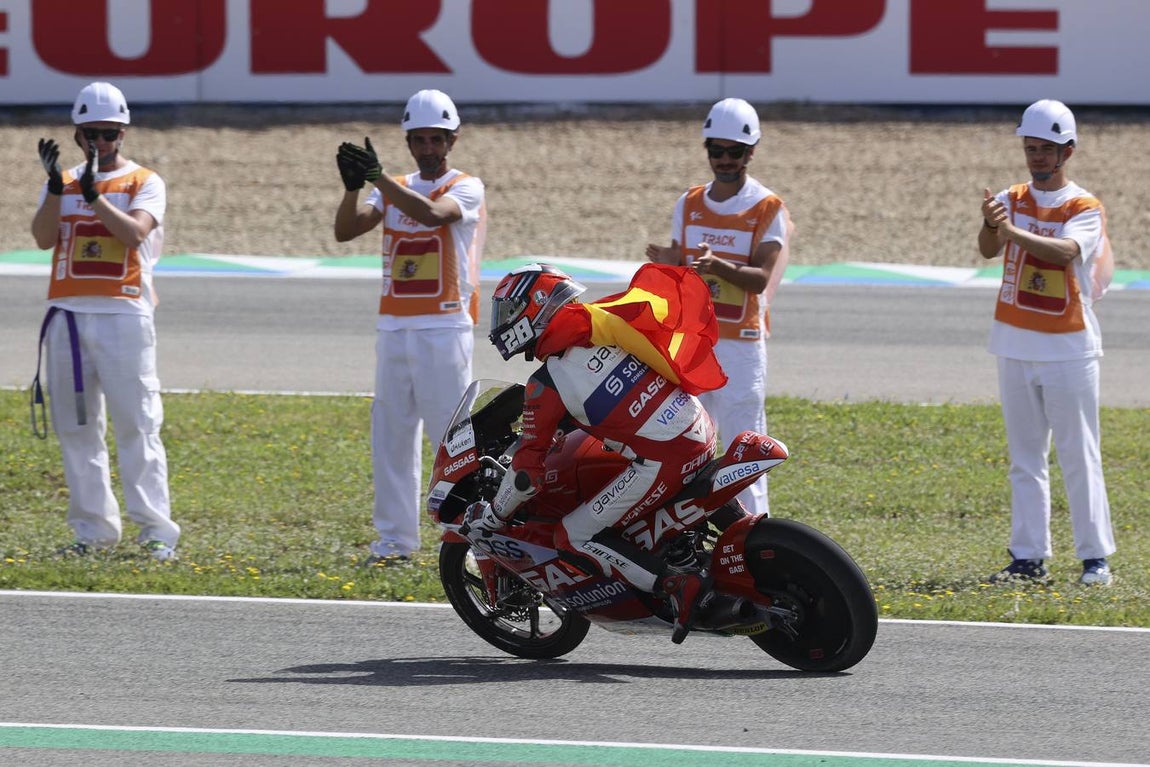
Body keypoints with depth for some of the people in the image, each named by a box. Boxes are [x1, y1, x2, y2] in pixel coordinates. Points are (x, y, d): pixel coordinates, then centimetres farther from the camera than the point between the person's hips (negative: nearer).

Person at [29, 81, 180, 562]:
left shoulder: (145, 183, 4)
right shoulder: (62, 184, 14)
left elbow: (134, 233, -14)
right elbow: (44, 237, -2)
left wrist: (92, 194, -23)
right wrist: (56, 185, -15)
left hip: (123, 315, -4)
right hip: (68, 315, 4)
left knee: (137, 426, -8)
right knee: (75, 428, 5)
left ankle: (157, 531, -7)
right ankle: (94, 529, 12)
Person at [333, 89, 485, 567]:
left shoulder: (466, 189, -2)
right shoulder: (392, 190, 13)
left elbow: (433, 214, -24)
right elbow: (345, 231, 0)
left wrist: (378, 176, -31)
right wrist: (353, 185, -19)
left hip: (445, 327, -6)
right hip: (394, 328, 6)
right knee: (391, 435, 6)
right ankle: (395, 540, 11)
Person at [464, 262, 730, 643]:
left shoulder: (546, 385, -9)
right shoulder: (602, 324, 9)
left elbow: (527, 471, -6)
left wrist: (493, 515, 11)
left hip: (661, 460, -8)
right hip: (703, 433, 8)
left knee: (575, 538, 0)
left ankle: (679, 587, -11)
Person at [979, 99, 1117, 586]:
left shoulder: (1084, 207, -4)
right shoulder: (1012, 200, 6)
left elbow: (1065, 250, -25)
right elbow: (988, 250, -12)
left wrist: (1014, 232, -40)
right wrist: (990, 226, -35)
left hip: (1069, 349, -4)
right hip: (1016, 348, 4)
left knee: (1079, 458, -3)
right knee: (1025, 459, 7)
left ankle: (1095, 557, 0)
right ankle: (1028, 556, 11)